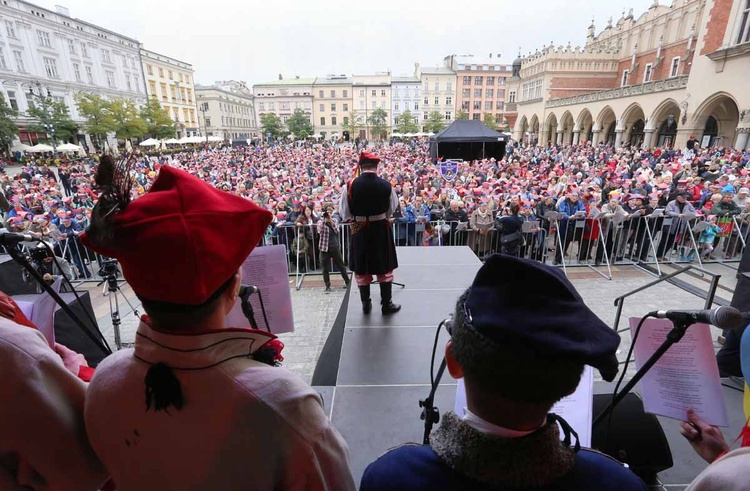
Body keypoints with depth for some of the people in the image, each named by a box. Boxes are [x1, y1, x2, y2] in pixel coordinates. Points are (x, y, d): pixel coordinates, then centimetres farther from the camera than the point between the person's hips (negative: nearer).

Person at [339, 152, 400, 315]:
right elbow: (392, 209, 4)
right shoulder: (386, 185, -10)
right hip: (381, 230, 0)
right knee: (384, 268, 12)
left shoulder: (351, 185, -11)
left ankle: (366, 304, 24)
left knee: (362, 269, 13)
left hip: (359, 231, 0)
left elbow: (344, 212, -4)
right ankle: (386, 304, 20)